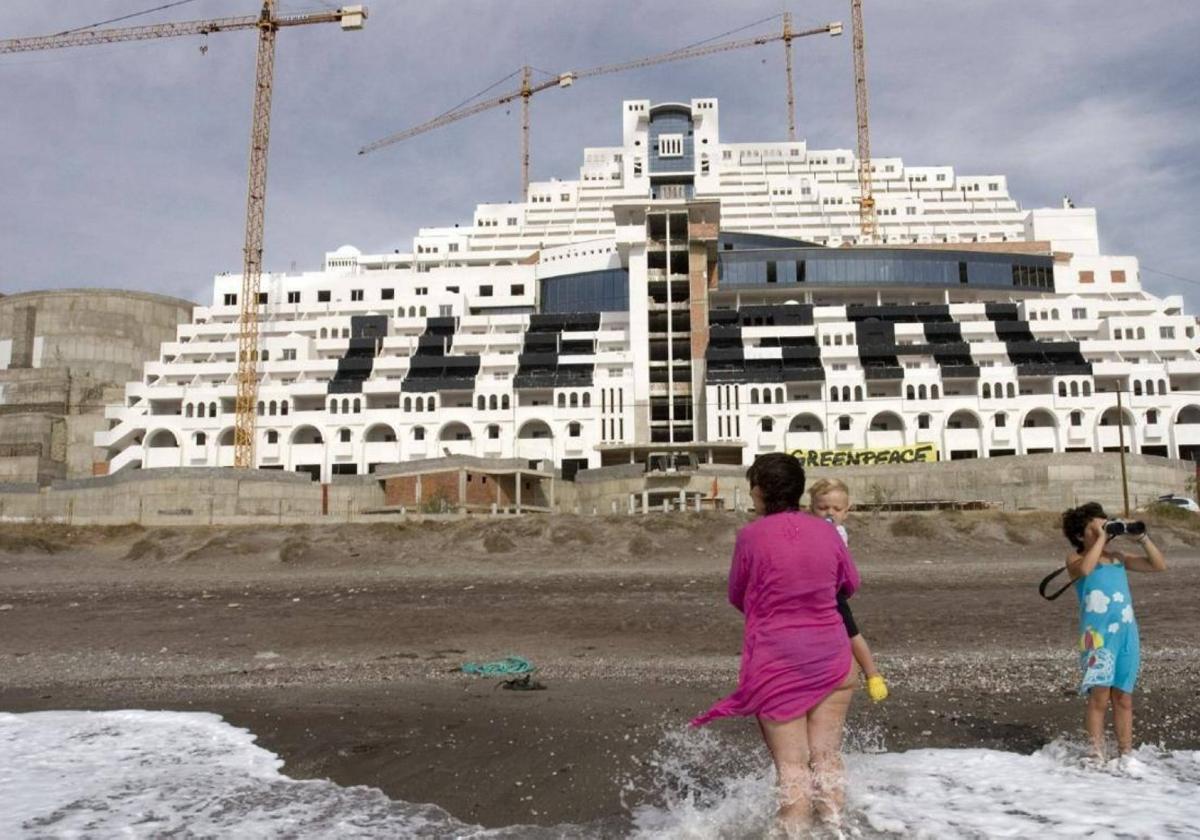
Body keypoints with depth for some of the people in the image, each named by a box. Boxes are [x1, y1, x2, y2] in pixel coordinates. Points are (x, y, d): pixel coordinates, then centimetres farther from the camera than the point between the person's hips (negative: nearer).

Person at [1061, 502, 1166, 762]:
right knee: (1100, 695, -8)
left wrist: (1141, 537, 5)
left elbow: (1159, 565, 15)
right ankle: (1097, 754, 0)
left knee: (1123, 697, 9)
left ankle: (1125, 754, 17)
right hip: (1098, 633, -5)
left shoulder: (1117, 557, 17)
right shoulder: (1075, 559, 2)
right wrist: (1101, 538, -14)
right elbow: (1084, 568, -22)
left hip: (1127, 633, 5)